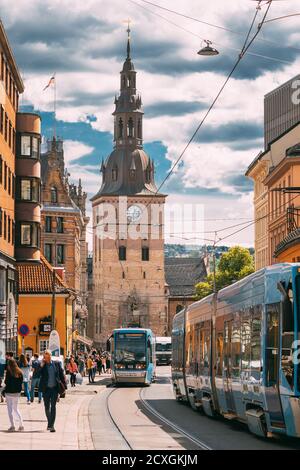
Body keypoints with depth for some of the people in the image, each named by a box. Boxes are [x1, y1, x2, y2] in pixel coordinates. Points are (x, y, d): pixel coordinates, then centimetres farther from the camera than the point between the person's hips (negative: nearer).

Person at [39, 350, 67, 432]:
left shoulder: (56, 363, 1)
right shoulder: (42, 365, -1)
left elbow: (61, 375, 6)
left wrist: (64, 386, 3)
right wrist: (41, 366, -20)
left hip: (54, 388, -1)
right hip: (46, 389, 1)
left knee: (53, 406, -4)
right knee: (47, 407, 9)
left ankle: (51, 425, -3)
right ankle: (49, 423, 29)